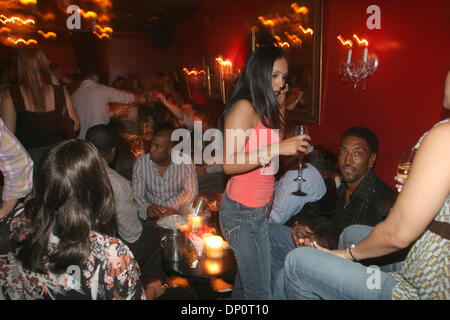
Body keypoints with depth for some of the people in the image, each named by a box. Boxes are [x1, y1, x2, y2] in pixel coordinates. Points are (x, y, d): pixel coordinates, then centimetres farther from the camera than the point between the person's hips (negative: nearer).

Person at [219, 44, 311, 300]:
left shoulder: (265, 108, 11)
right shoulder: (244, 108, -17)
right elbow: (229, 164, -24)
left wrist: (279, 106, 9)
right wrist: (277, 149, -29)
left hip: (259, 210, 9)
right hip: (243, 212, -9)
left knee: (246, 278, 19)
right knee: (259, 290, -1)